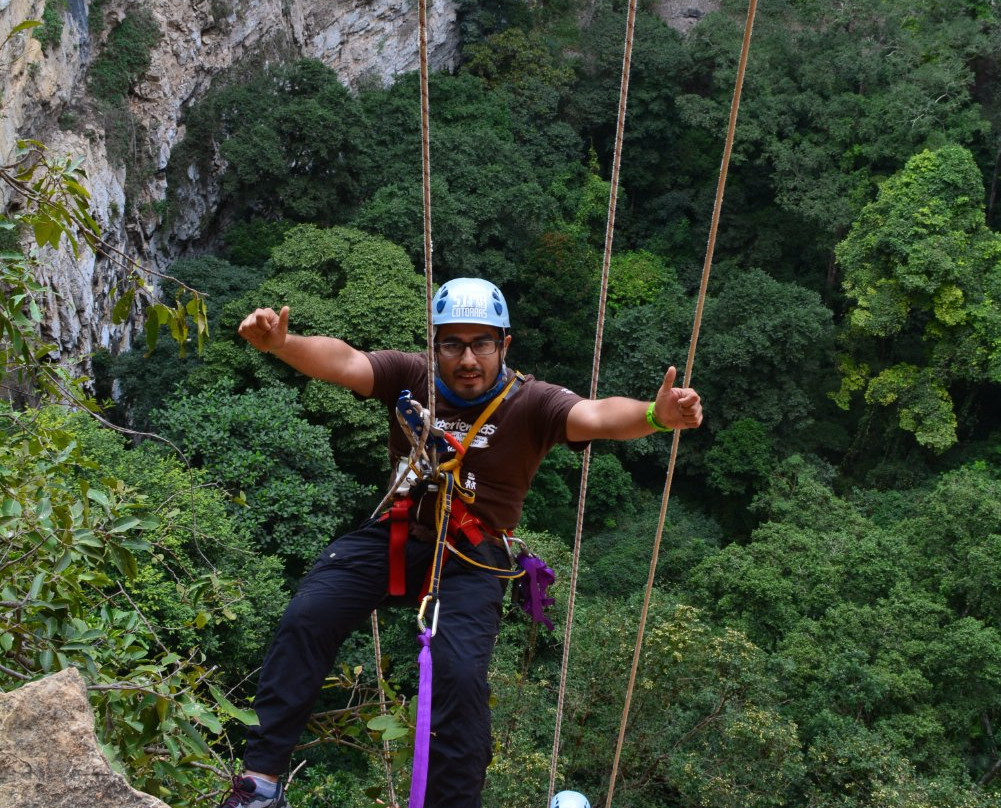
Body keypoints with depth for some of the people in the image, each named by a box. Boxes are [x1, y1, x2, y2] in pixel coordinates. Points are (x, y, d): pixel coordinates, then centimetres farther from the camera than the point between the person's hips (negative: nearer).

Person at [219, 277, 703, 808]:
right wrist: (280, 343, -39)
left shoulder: (532, 402, -11)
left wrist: (654, 416, -51)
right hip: (394, 536, 3)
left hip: (471, 559, -2)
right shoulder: (410, 377, -3)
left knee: (460, 676, -21)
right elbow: (344, 363, -18)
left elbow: (596, 416, -29)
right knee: (303, 621, -13)